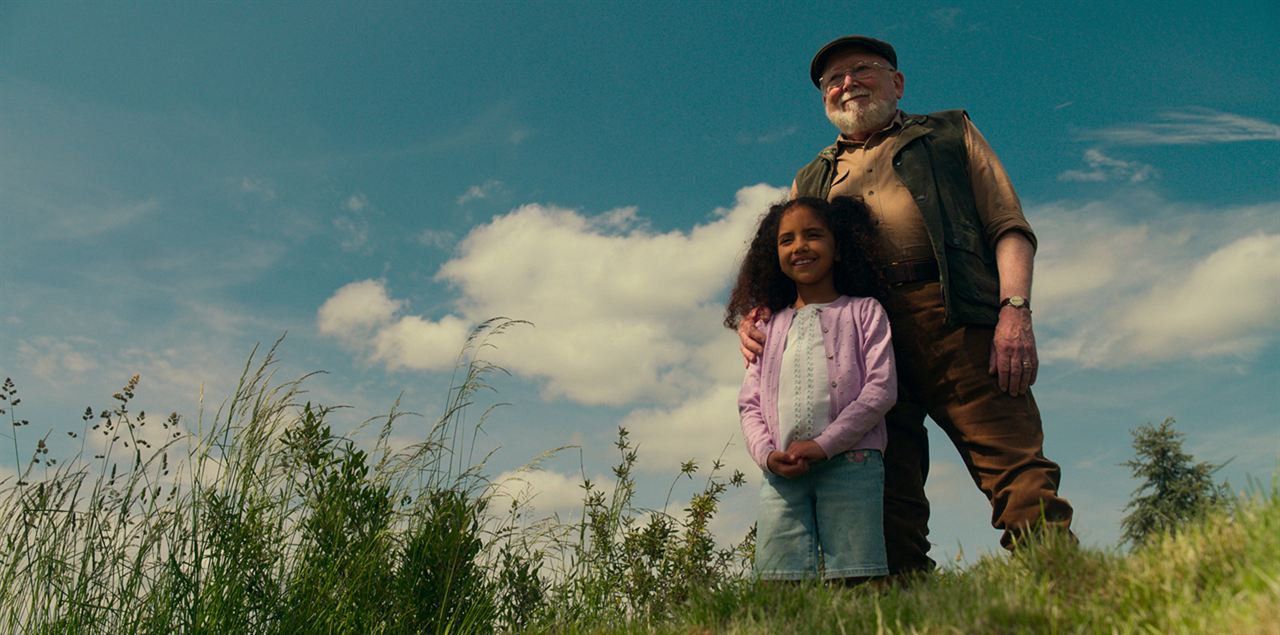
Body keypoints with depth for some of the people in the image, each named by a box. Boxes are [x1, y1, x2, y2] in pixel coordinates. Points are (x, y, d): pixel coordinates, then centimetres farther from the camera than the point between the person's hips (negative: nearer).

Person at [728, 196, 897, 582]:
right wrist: (767, 453, -4)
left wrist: (824, 445, -10)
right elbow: (749, 403, 16)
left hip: (850, 461, -3)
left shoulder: (863, 311, 12)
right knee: (779, 579, -4)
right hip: (781, 471, 3)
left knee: (855, 579, -8)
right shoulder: (771, 326, 20)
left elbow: (882, 386, 0)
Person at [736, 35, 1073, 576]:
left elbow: (1008, 226, 11)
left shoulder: (949, 135, 23)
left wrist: (1015, 310, -7)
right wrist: (756, 317, 0)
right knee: (889, 496, -3)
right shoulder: (811, 181, 30)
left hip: (955, 320, -2)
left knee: (1014, 466, -14)